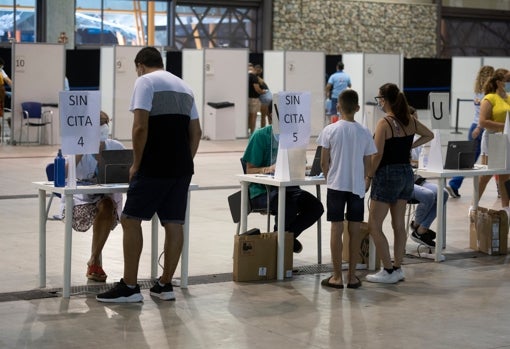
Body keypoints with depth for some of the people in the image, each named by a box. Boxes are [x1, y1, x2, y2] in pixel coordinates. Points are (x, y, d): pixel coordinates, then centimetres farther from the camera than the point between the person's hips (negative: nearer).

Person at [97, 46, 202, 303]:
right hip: (182, 167, 7)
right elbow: (196, 132, 17)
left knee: (130, 219, 0)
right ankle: (165, 285, 12)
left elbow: (140, 127, -13)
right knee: (174, 223, 7)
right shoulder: (184, 86, 19)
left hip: (154, 167, -7)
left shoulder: (145, 82, -3)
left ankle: (129, 287, -1)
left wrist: (136, 164, -5)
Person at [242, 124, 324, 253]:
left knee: (316, 207, -18)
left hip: (288, 188, 6)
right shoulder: (261, 135, -7)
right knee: (289, 207, -35)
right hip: (262, 191, -6)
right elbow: (249, 170, -7)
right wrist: (268, 169, -27)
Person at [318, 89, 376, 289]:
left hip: (336, 185, -1)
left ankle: (337, 277, 4)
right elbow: (367, 166, 4)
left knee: (336, 230, 2)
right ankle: (352, 276, 11)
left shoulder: (330, 130, -6)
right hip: (357, 187, 2)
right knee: (354, 231, 6)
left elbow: (324, 163, -3)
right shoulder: (364, 133, -1)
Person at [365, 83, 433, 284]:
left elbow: (378, 155, -19)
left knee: (374, 226, 0)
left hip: (387, 175, -8)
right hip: (406, 174, 8)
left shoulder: (384, 123, -16)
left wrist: (369, 177, -8)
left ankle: (388, 271, 0)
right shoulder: (410, 121, 5)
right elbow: (429, 135, 22)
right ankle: (397, 269, 17)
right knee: (399, 225, 13)